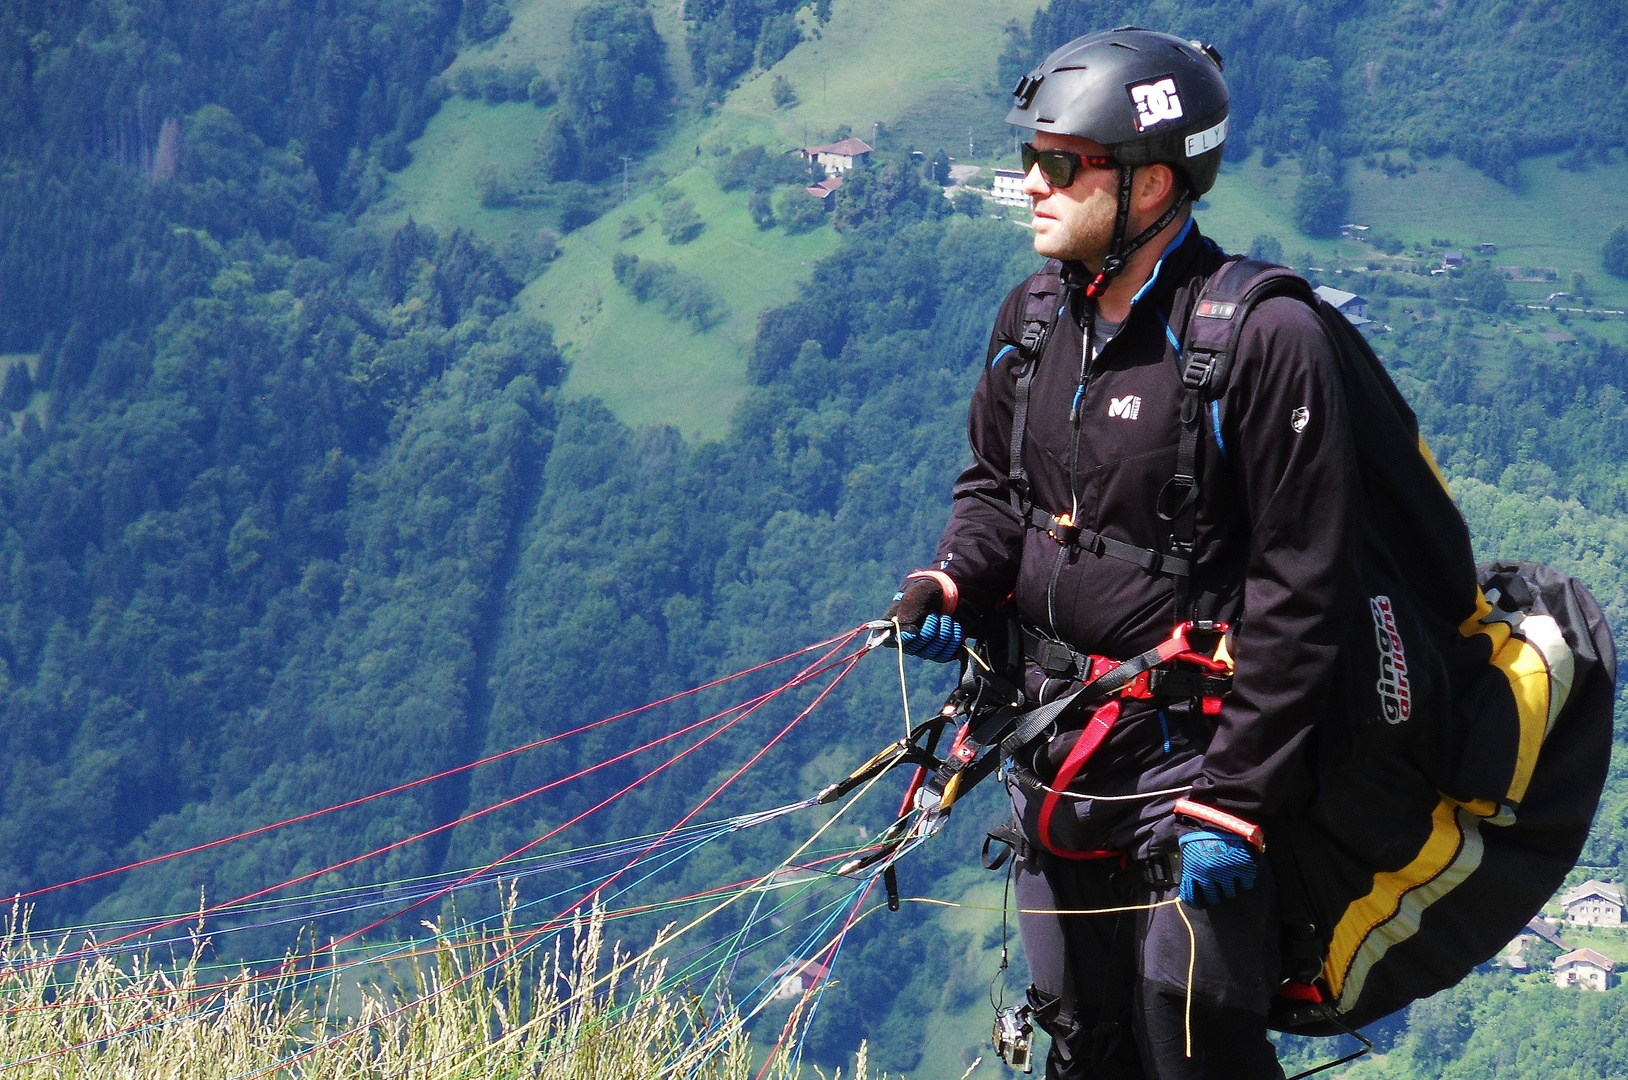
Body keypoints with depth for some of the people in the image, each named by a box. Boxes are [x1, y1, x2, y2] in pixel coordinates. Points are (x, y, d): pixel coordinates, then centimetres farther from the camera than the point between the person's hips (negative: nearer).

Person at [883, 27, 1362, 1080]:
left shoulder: (1264, 340, -17)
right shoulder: (1032, 320, 5)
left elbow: (1301, 588, -16)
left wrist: (1237, 796, -18)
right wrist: (955, 582, -1)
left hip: (1191, 745, -7)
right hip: (1057, 742, 7)